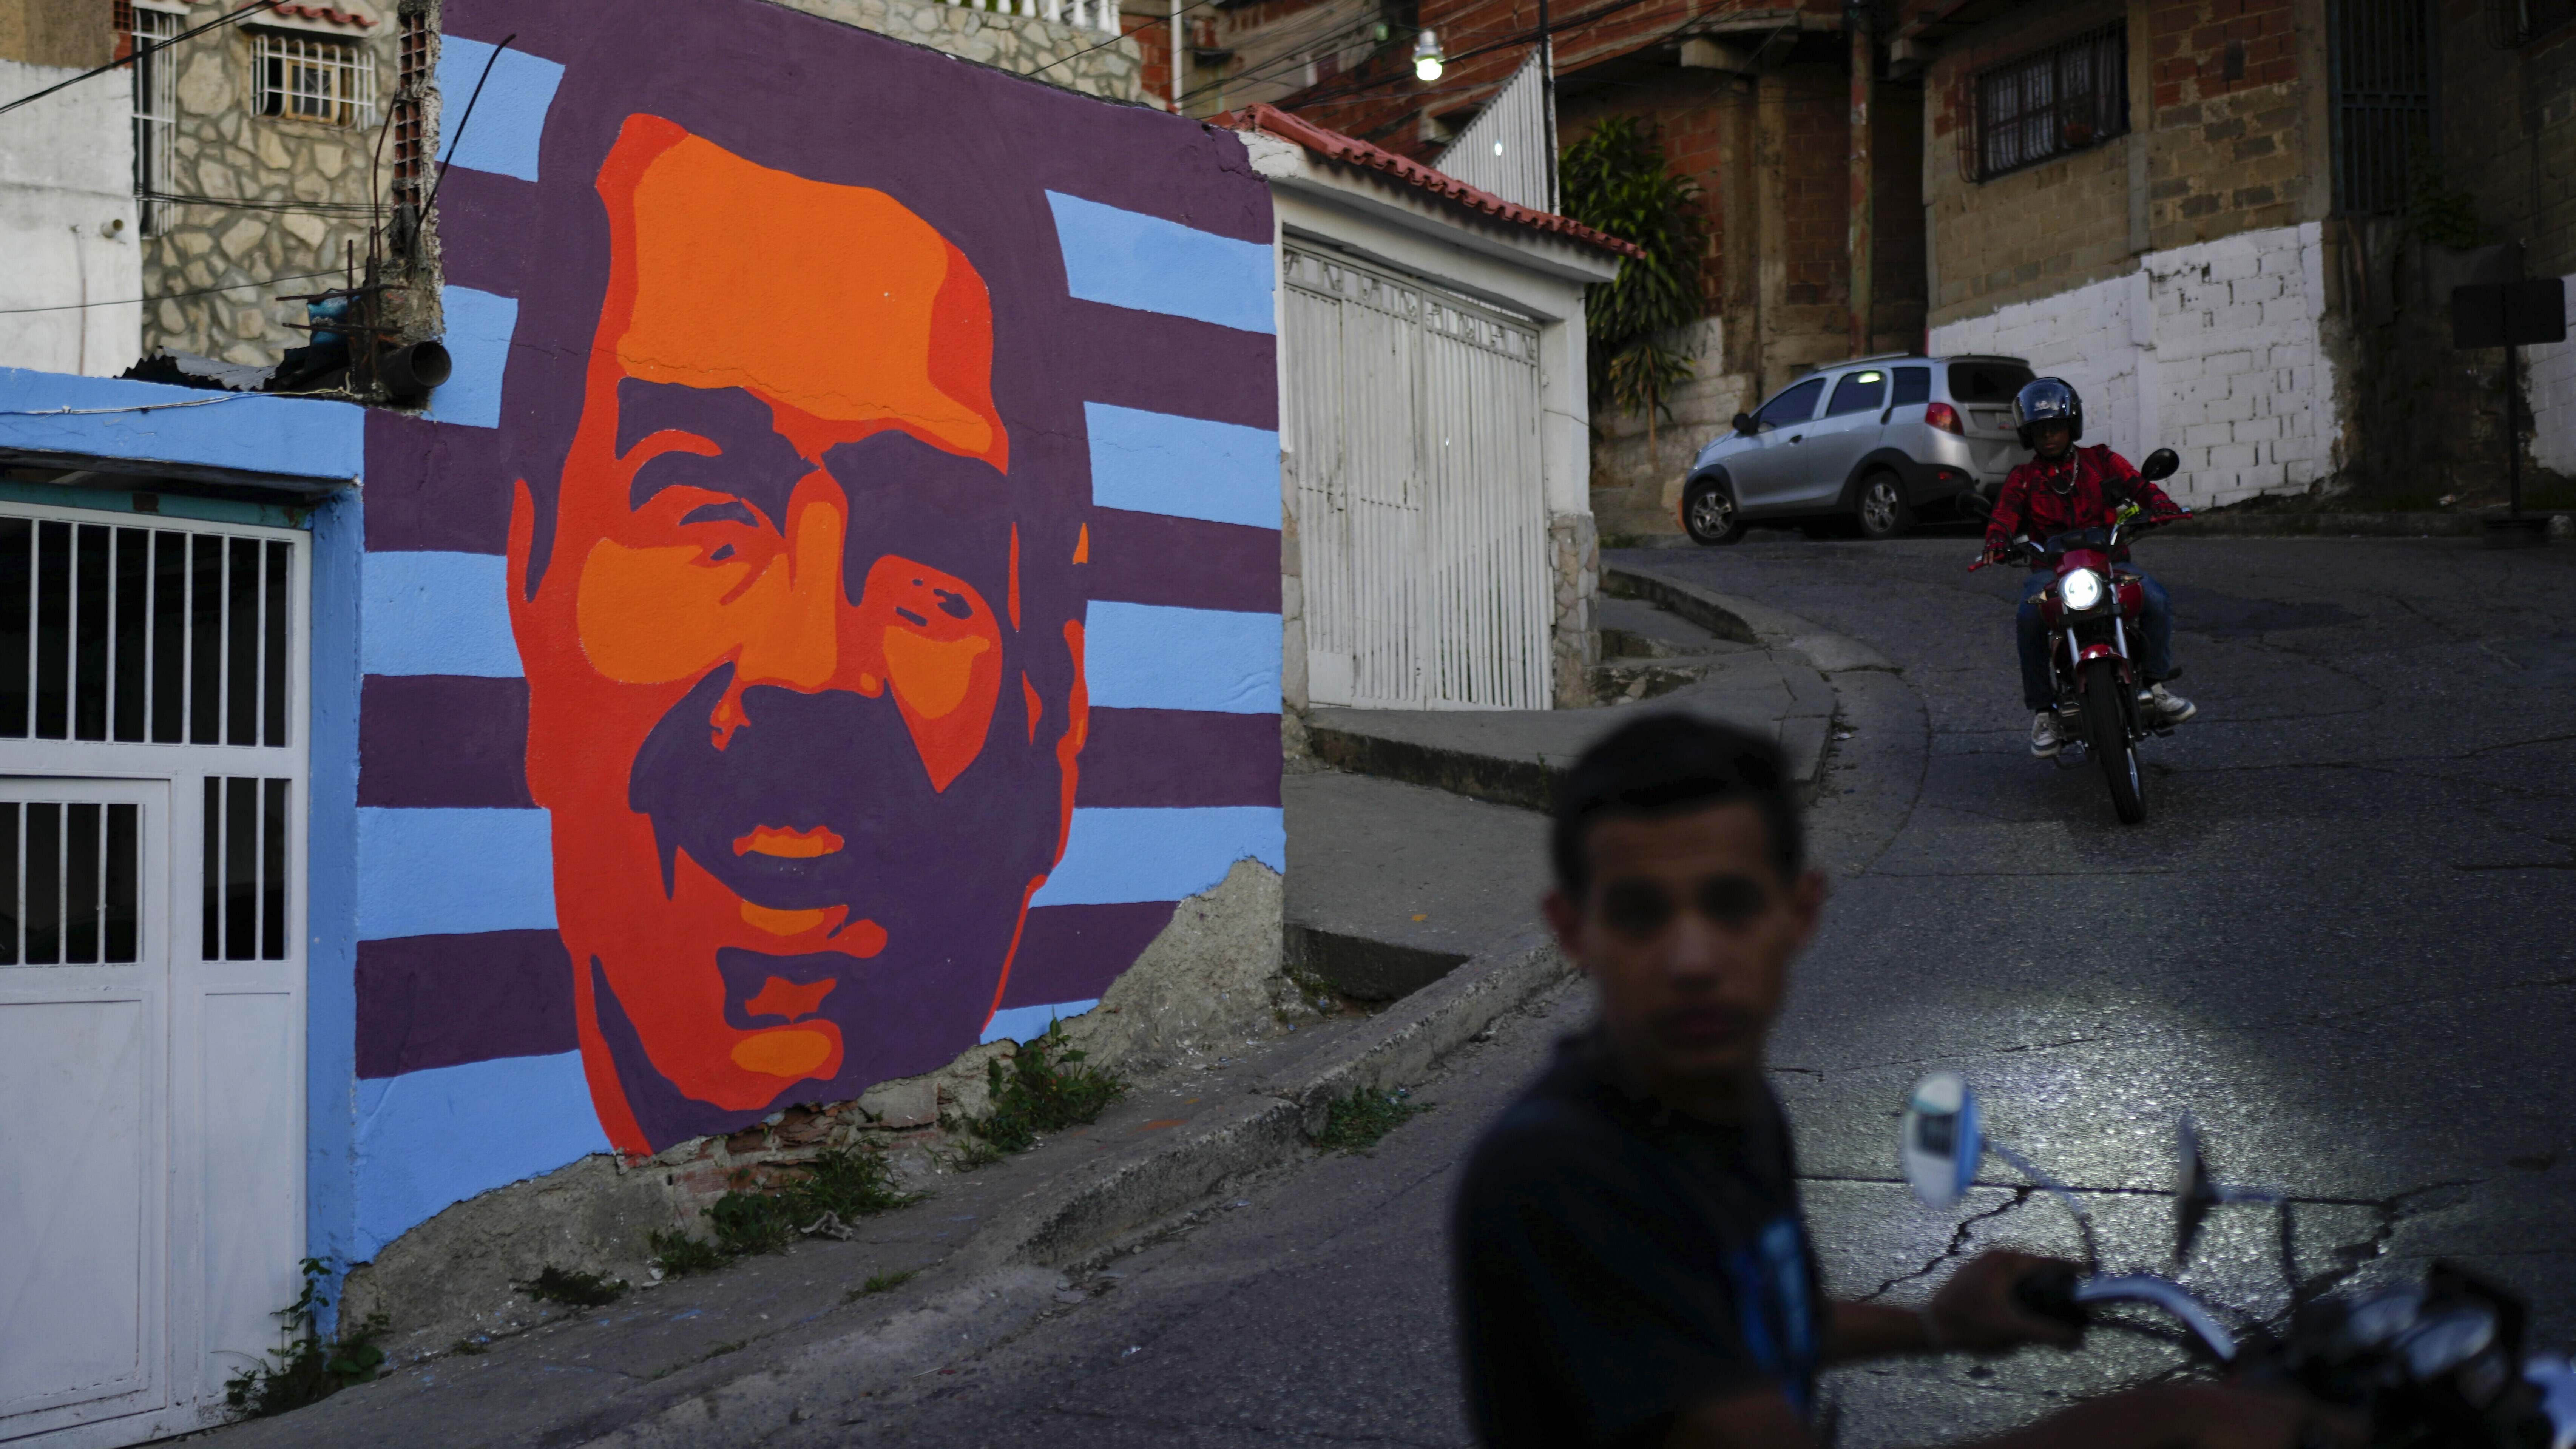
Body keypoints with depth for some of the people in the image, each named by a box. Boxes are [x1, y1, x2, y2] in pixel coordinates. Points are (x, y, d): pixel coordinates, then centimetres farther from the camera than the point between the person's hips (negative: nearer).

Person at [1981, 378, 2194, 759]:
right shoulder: (2024, 479, 15)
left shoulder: (2102, 461, 15)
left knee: (2156, 599, -28)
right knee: (2029, 617, -33)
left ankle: (2157, 686, -8)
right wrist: (1997, 540, -26)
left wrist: (2160, 505, -20)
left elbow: (2138, 485, 4)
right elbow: (2006, 511, -2)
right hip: (2051, 568, -1)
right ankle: (2043, 712, -22)